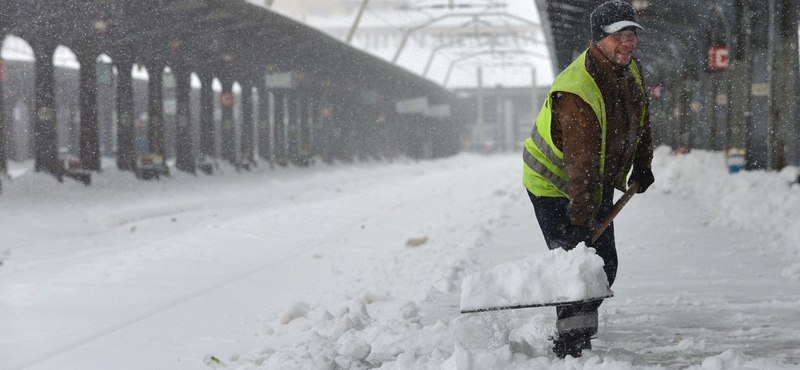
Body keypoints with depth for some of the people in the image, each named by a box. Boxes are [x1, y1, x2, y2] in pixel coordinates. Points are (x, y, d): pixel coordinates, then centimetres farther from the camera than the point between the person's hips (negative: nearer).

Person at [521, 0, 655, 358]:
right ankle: (569, 344, -6)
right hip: (555, 184, -8)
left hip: (601, 181, 8)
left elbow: (640, 118, 19)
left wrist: (642, 165, 21)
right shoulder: (577, 93, -33)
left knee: (604, 264, 8)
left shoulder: (630, 70, -4)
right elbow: (580, 166, -37)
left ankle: (580, 335, 22)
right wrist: (580, 221, -39)